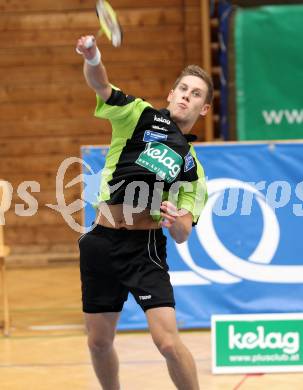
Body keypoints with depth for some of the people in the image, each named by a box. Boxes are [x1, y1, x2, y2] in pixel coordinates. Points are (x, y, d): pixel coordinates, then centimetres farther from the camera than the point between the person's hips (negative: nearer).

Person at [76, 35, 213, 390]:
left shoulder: (192, 167, 9)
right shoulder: (140, 116, 6)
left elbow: (182, 235, 4)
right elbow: (101, 85, -12)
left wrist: (176, 220, -21)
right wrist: (92, 57, -35)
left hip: (145, 246, 0)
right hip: (101, 242, 1)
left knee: (167, 340, -15)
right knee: (98, 342, 8)